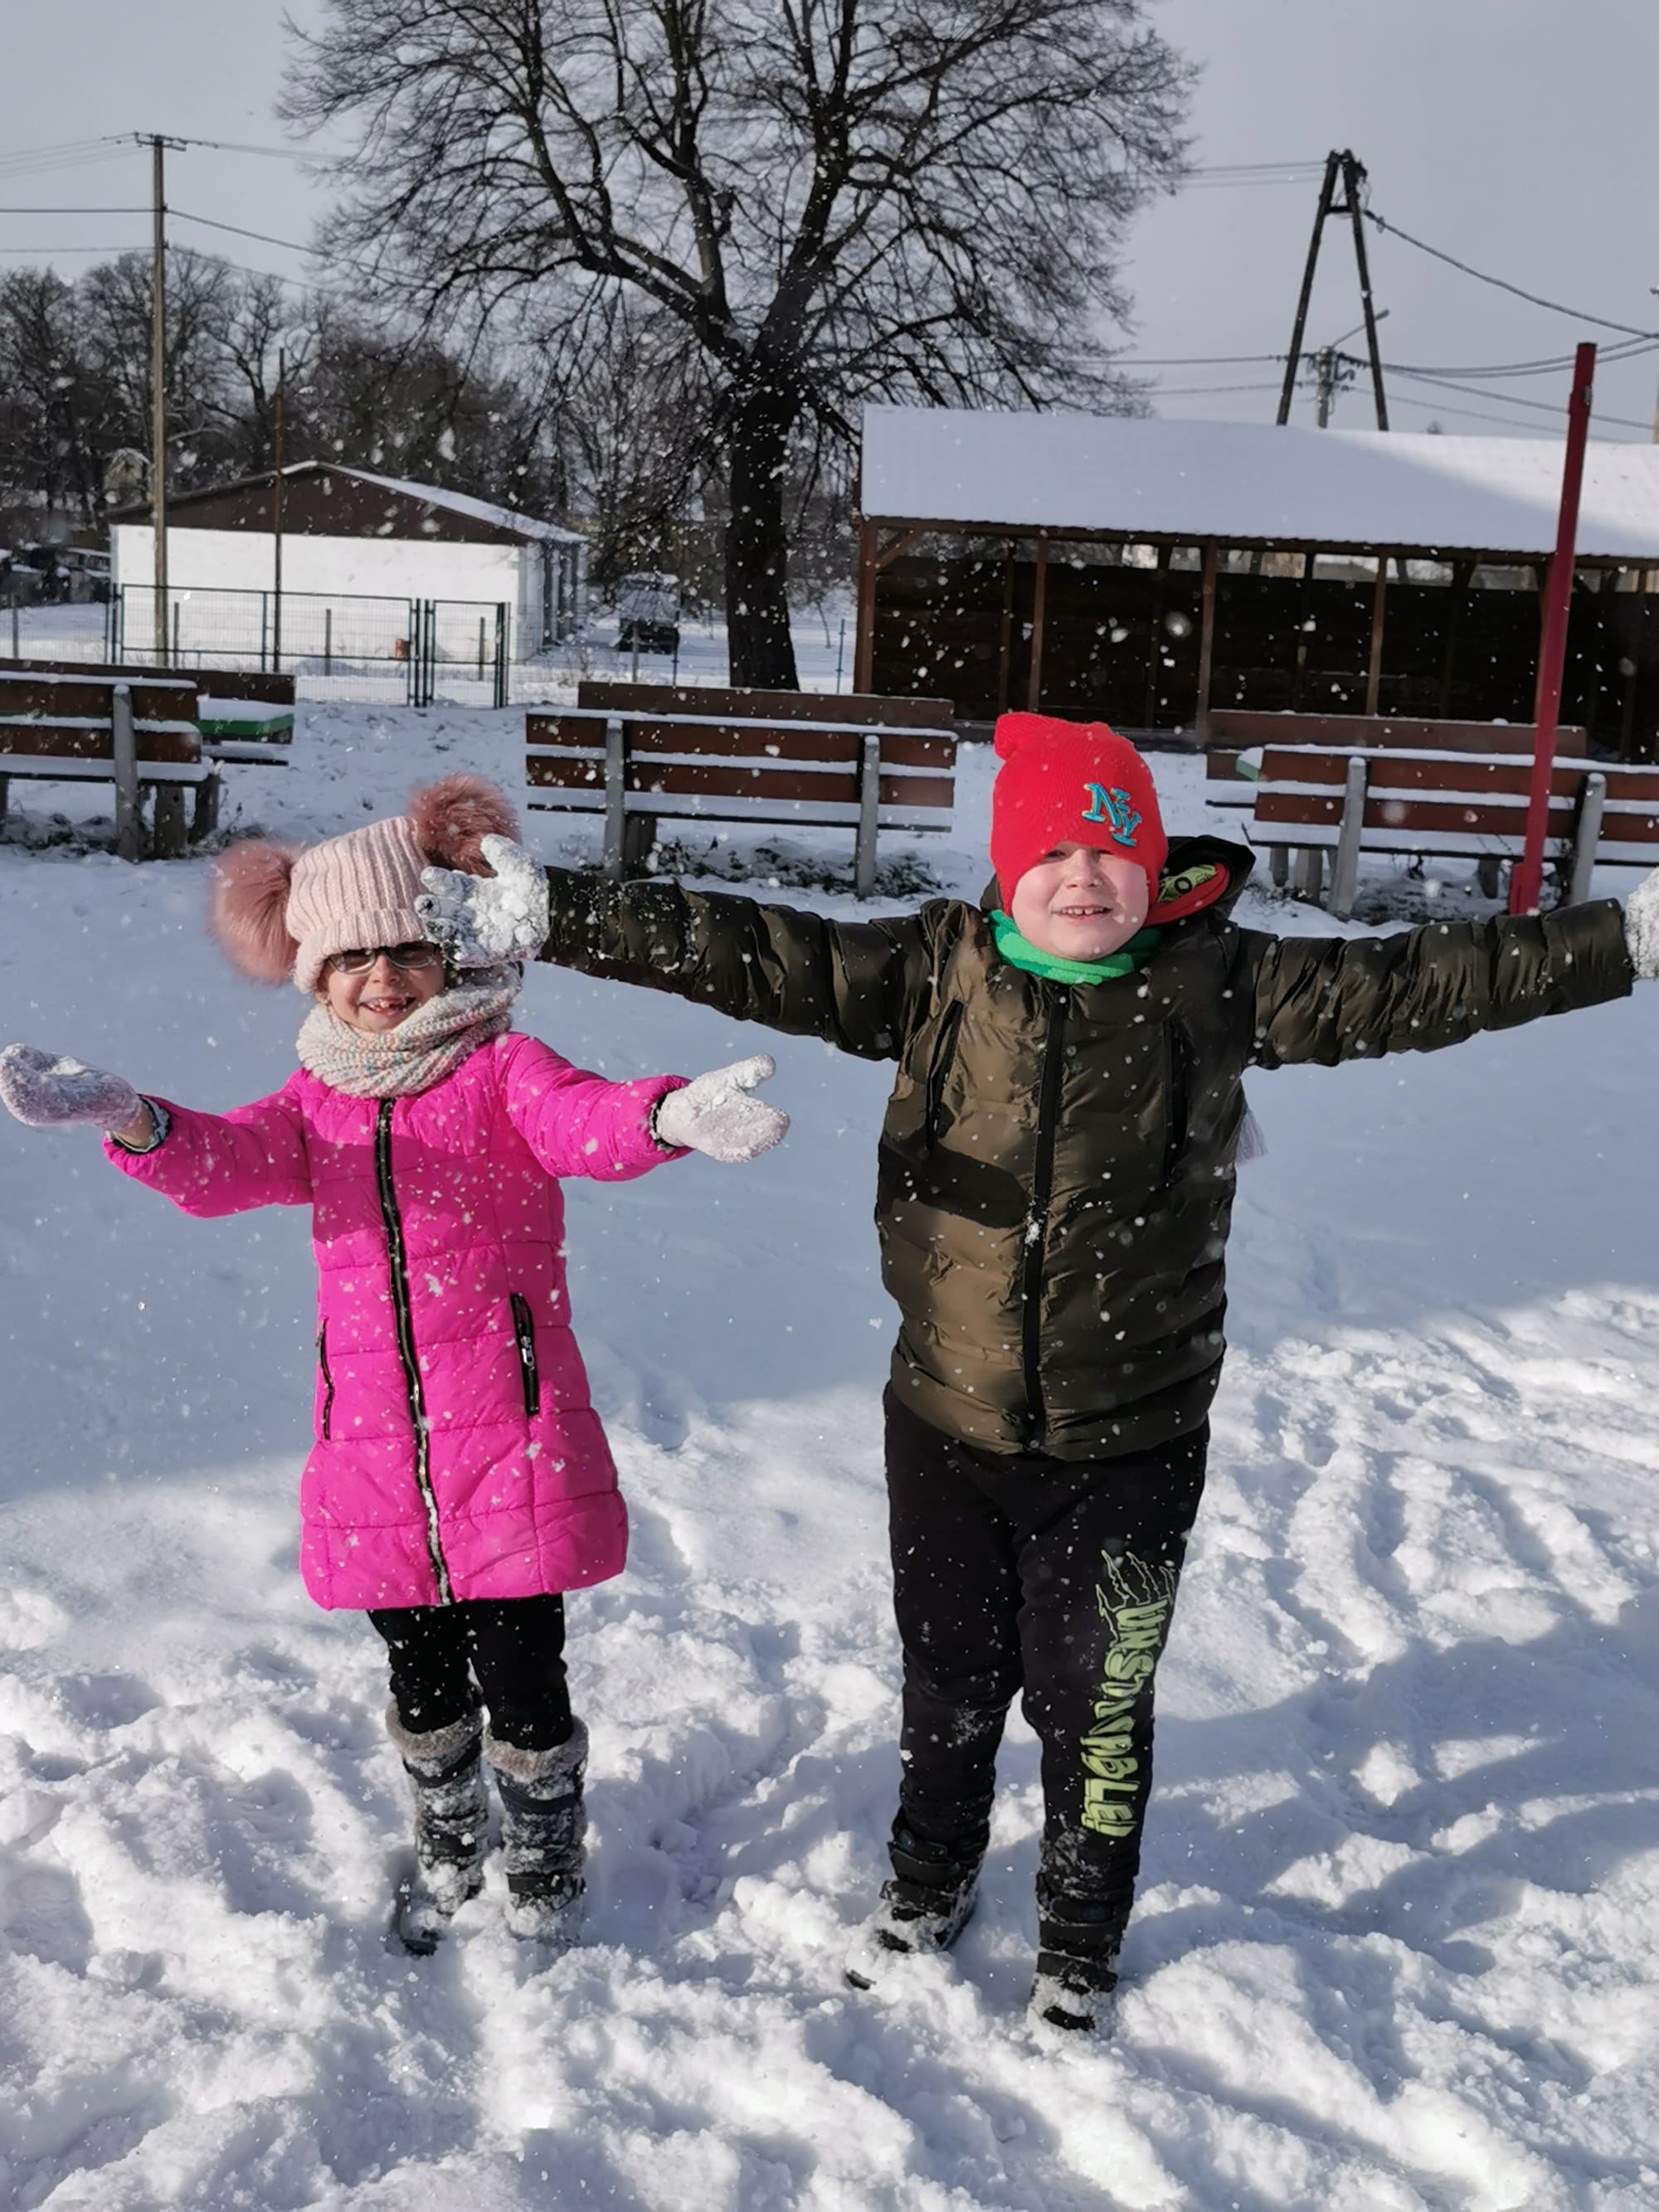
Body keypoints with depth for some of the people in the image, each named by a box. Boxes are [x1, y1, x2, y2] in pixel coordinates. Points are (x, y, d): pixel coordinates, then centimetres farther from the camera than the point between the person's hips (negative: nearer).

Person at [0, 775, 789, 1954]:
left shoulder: (500, 1070, -5)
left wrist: (665, 1117, -50)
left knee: (522, 1683, 6)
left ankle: (546, 1872, 35)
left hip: (511, 1446, -4)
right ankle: (448, 1853, 46)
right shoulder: (319, 1103, 9)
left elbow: (584, 1119, -25)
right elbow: (226, 1161, -10)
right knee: (424, 1683, 20)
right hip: (376, 1456, 4)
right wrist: (133, 1123, -33)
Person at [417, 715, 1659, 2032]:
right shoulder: (934, 974, -7)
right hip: (947, 1428, 1)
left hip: (1130, 1447, -1)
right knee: (949, 1680, 22)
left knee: (1095, 1702, 16)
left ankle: (1082, 1937, 43)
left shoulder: (1219, 985, -7)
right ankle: (930, 1882, 51)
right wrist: (535, 914, -16)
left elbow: (1412, 984, -7)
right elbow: (744, 955, -10)